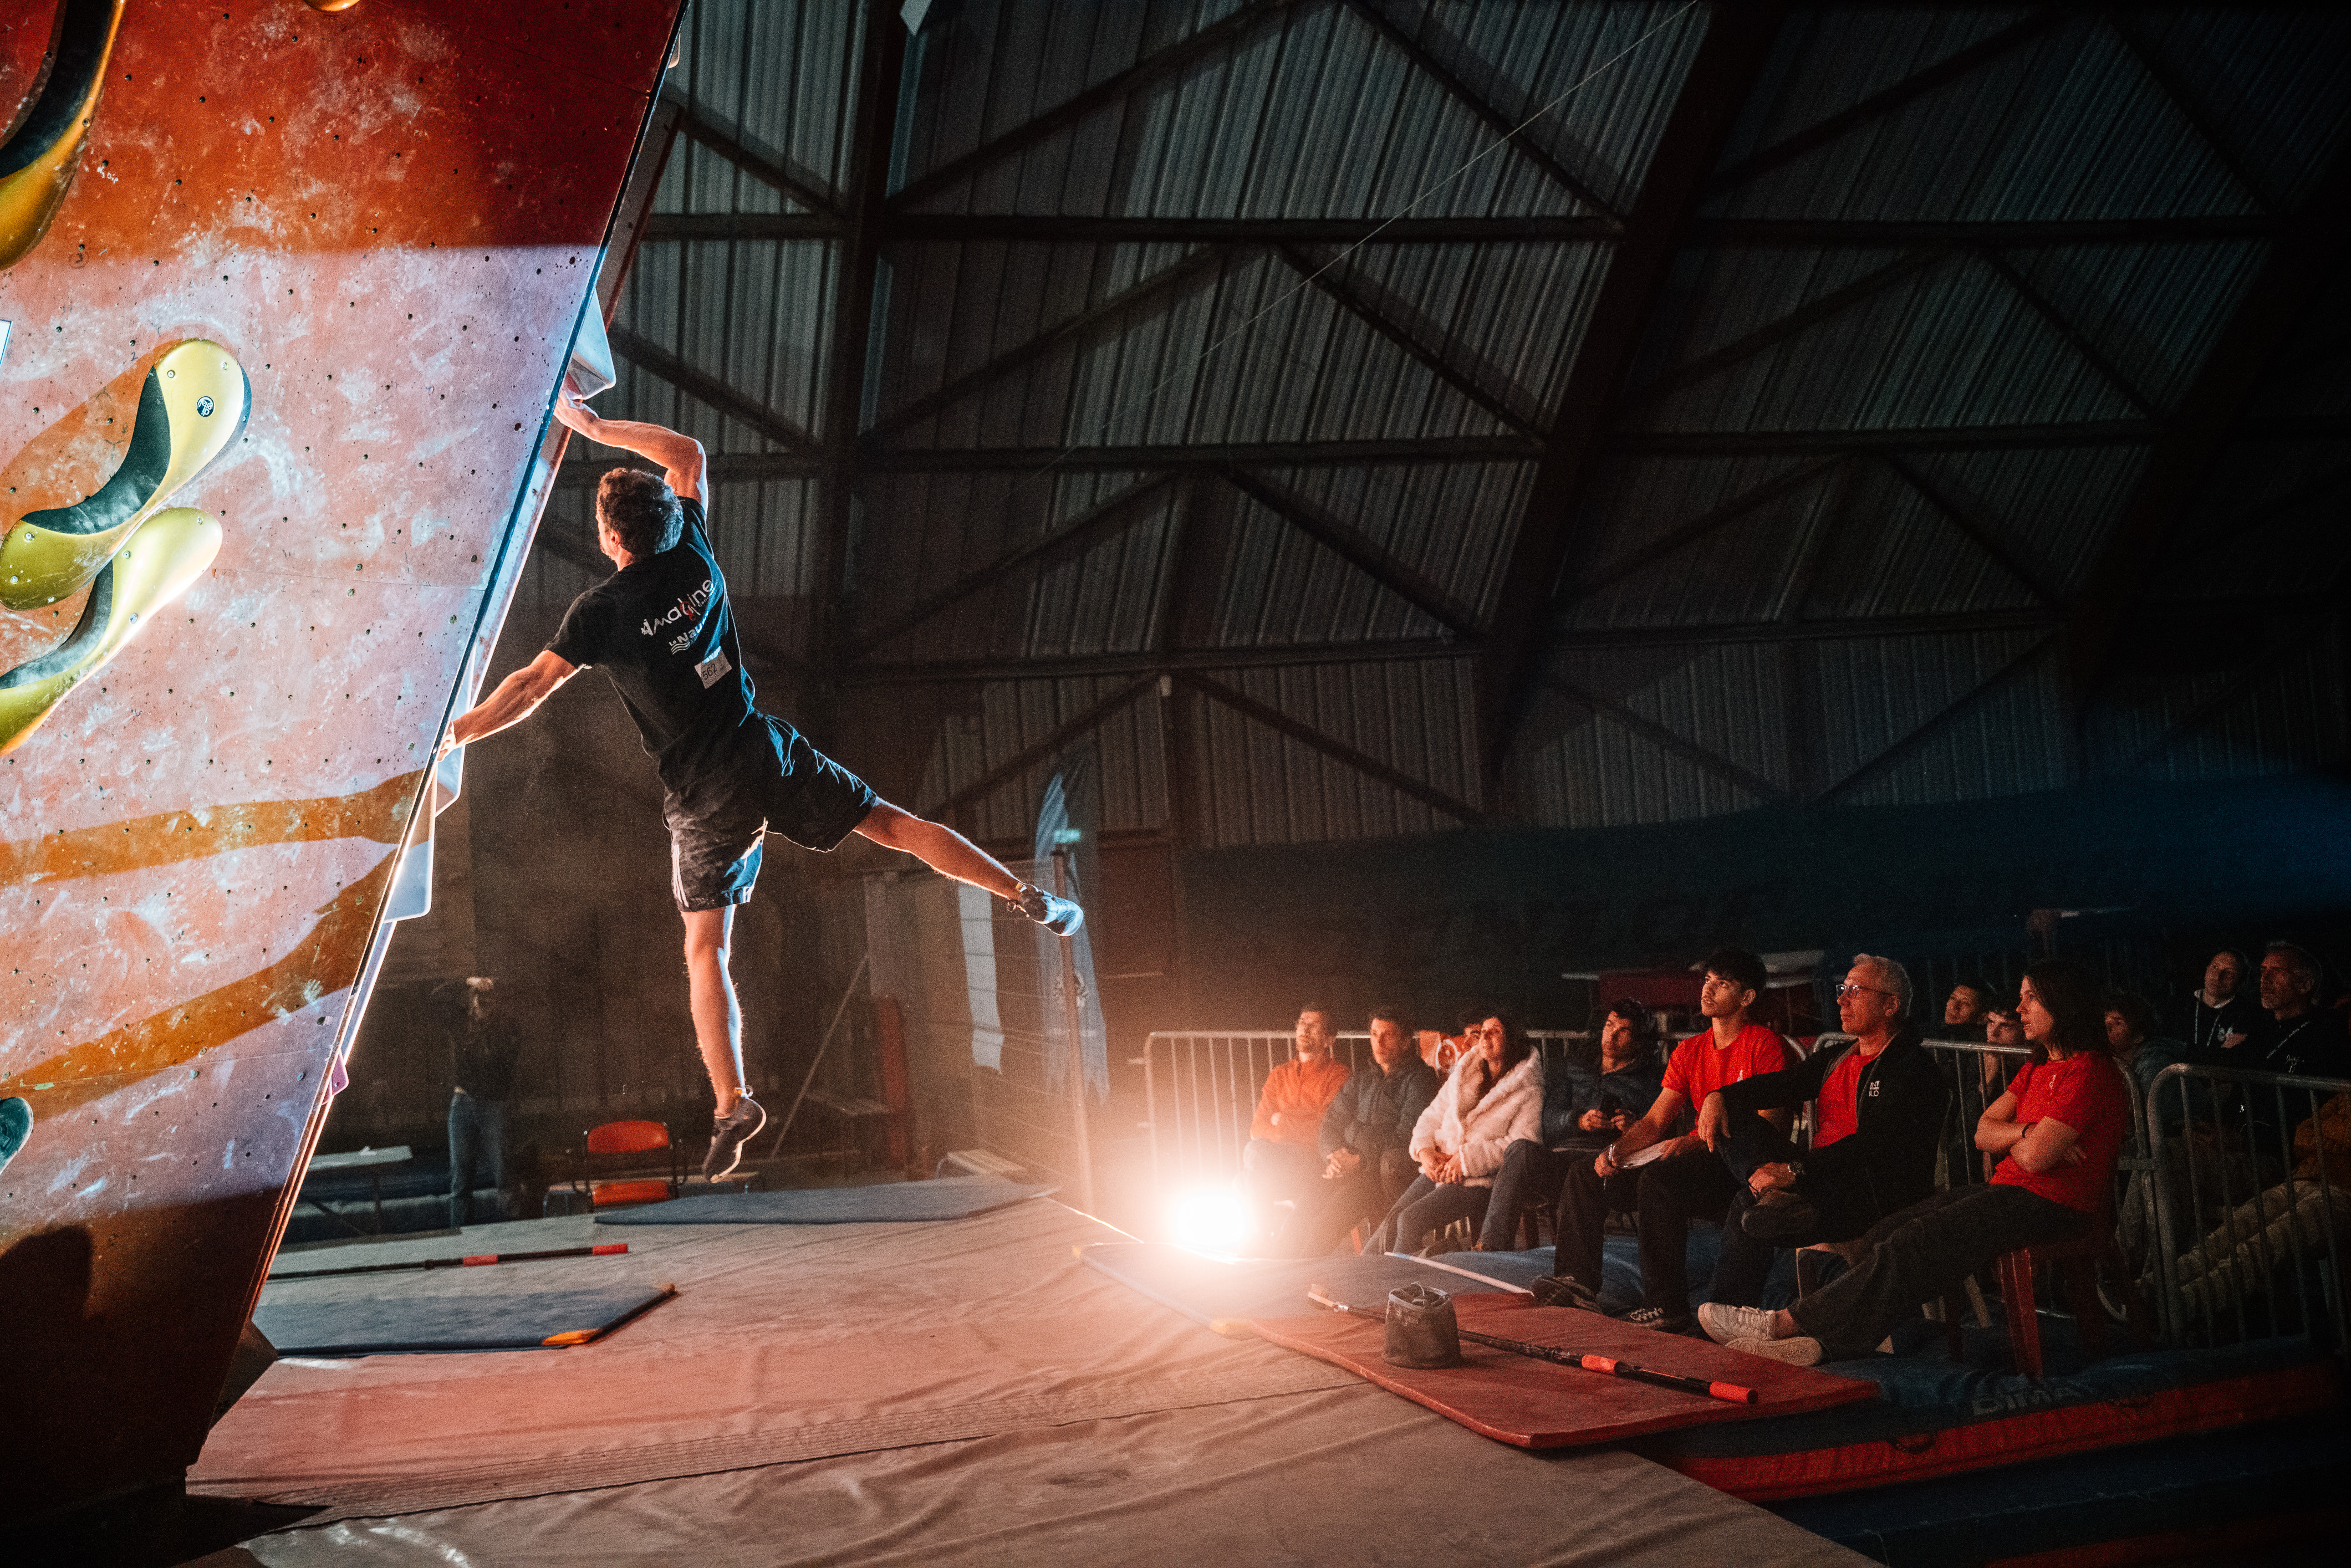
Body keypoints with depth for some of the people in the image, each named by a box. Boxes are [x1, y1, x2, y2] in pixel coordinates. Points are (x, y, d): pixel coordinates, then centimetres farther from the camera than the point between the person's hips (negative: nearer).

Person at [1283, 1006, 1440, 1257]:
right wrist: (1335, 1154, -2)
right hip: (1345, 1170, 6)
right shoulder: (1361, 1078, 21)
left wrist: (1360, 1160, -13)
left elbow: (1407, 1137, -9)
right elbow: (1332, 1123, 19)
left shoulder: (1419, 1078, 0)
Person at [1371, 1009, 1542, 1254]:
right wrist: (1424, 1150, -2)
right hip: (1436, 1170, 6)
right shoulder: (1464, 1073, 15)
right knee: (1390, 1222, -16)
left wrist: (1467, 1159, -16)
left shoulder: (1528, 1088, -3)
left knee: (1410, 1220, -24)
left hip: (1478, 1181, -5)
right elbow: (1432, 1116, 19)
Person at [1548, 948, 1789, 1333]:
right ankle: (1578, 1280, 0)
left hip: (1743, 1170, -8)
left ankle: (1667, 1306, -30)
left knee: (1660, 1177, -35)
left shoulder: (1766, 1045, -6)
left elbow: (1771, 1125, -15)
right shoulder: (1690, 1051, 15)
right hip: (1699, 1160, 8)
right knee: (1586, 1174, -2)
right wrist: (1616, 1149, -9)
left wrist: (1694, 1142, -24)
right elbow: (1654, 1121, 12)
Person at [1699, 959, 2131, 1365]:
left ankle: (1788, 1323, -25)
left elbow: (2035, 1157, -19)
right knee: (1883, 1236, -11)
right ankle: (1818, 1342, -24)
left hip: (2051, 1205, -9)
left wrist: (2010, 1138, 3)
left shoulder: (2088, 1073, -10)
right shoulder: (2037, 1068, 23)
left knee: (1909, 1248, -22)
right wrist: (2025, 1133, -6)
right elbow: (1983, 1134, 14)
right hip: (2007, 1192, 9)